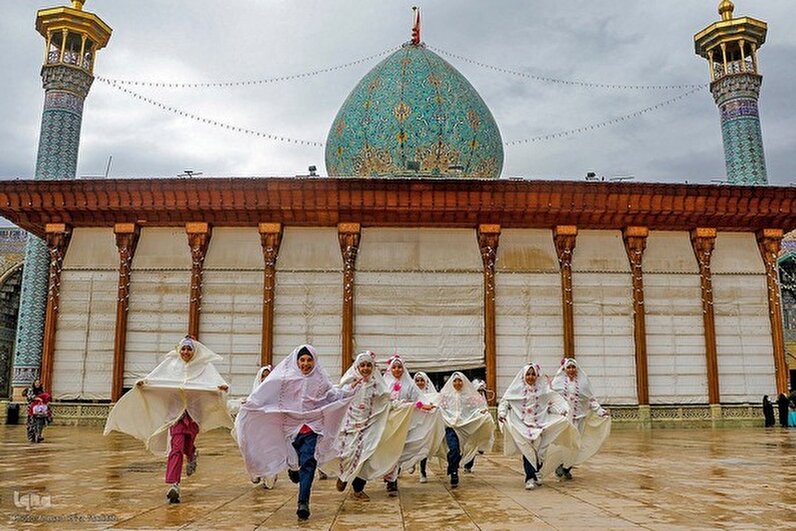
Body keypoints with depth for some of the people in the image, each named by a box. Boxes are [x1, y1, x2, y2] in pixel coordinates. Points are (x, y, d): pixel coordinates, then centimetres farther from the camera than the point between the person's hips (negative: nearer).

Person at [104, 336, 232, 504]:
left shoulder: (204, 366, 3)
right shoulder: (171, 364, 8)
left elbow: (214, 379, -11)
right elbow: (155, 377, -1)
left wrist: (222, 386, -33)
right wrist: (143, 381, -21)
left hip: (195, 412, 0)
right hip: (175, 411, 0)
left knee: (187, 447, 10)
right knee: (176, 448, -12)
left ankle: (192, 455, 47)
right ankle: (173, 485, -13)